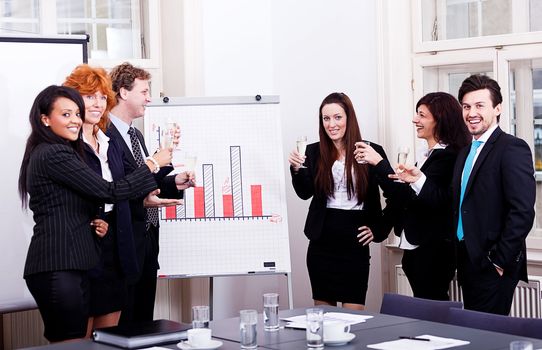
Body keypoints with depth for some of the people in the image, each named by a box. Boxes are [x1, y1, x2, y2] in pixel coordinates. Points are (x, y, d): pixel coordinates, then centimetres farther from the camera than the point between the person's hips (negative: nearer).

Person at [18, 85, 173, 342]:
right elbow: (109, 192, -14)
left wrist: (91, 221, 5)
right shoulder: (54, 154, -12)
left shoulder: (44, 153, 18)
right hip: (57, 266, -10)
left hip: (72, 264, 10)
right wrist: (154, 164, -4)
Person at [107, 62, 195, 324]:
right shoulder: (104, 135, -15)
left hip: (147, 240, 10)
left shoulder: (136, 135, 17)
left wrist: (175, 183, 4)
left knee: (144, 320, 14)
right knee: (122, 323, -2)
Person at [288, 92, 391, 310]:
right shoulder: (314, 152, 5)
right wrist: (297, 169, -23)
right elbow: (305, 193, -6)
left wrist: (378, 229, 1)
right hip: (322, 243, 2)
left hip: (355, 243, -2)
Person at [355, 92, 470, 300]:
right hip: (416, 249, 10)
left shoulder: (446, 156, -16)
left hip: (433, 250, -10)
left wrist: (379, 163, -21)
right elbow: (404, 197, 16)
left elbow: (411, 196, -23)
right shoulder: (429, 155, 15)